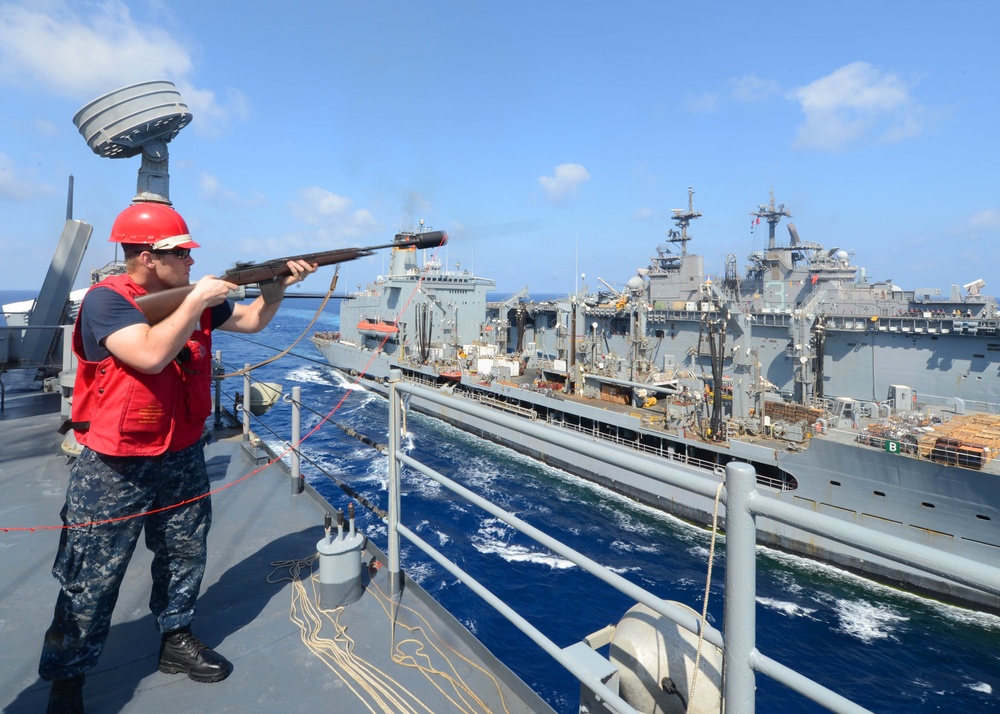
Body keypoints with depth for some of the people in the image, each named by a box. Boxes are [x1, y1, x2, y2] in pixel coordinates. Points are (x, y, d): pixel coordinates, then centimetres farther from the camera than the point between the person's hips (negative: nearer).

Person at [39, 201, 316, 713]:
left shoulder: (193, 297, 4)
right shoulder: (106, 300, -16)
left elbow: (253, 321, 13)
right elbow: (151, 355, -31)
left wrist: (282, 283, -2)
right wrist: (197, 301, -23)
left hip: (183, 459, 7)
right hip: (114, 470, -6)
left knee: (185, 556, 18)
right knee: (90, 581, 8)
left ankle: (176, 640, 38)